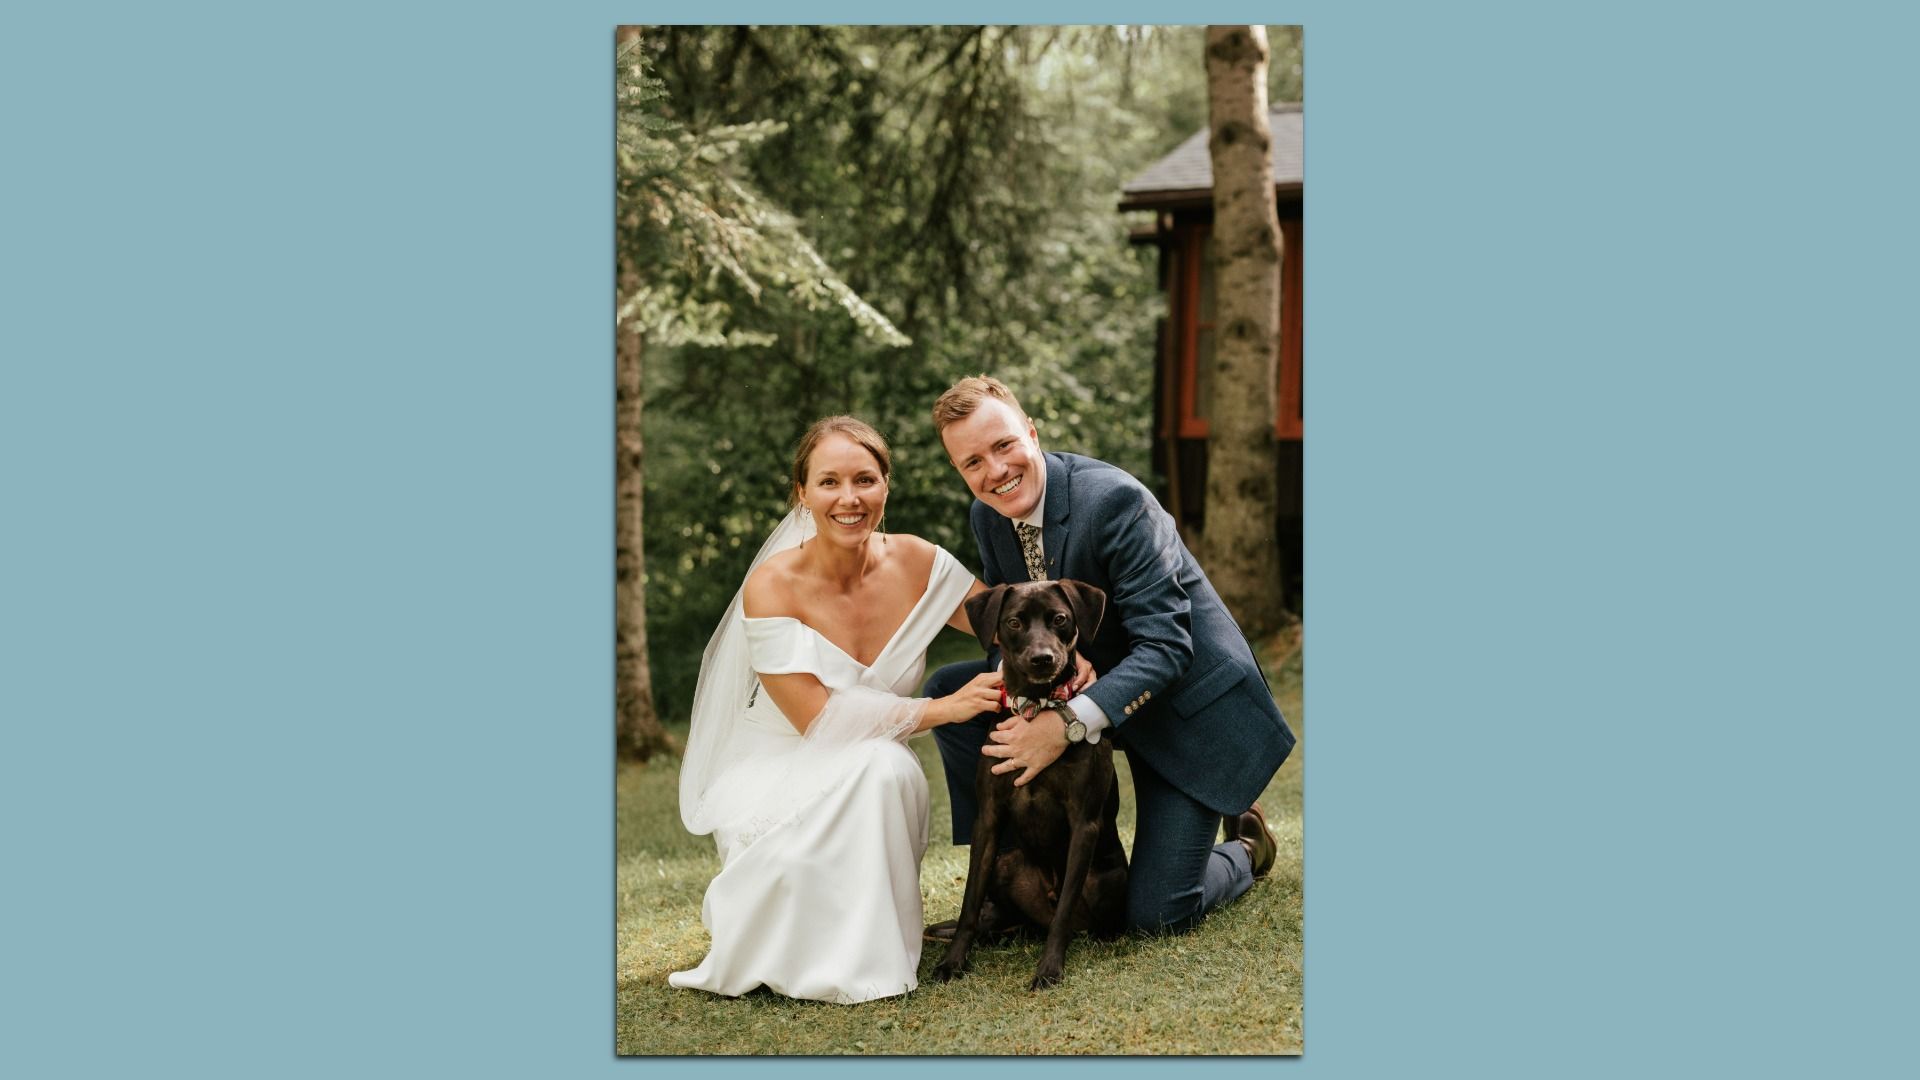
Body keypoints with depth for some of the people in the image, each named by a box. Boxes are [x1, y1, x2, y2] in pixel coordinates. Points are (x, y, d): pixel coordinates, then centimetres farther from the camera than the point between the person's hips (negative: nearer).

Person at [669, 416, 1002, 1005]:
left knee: (893, 769, -31)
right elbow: (819, 719, -21)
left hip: (877, 778, 3)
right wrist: (944, 707, -23)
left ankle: (860, 952, -6)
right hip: (773, 773, -3)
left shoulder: (915, 563, -7)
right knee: (877, 764, -34)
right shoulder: (774, 586, -18)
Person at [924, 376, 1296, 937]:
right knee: (949, 689, -9)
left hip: (1186, 697, -7)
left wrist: (1069, 723, -41)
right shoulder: (987, 515, -4)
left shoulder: (1114, 500, -28)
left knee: (1158, 914, -10)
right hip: (1090, 678, 7)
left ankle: (1245, 848, 24)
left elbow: (1165, 647, -30)